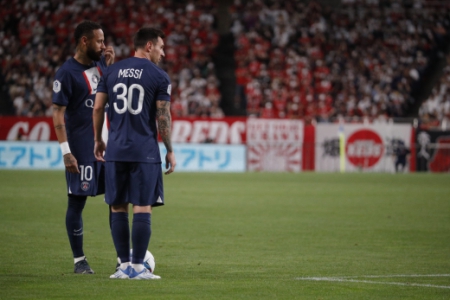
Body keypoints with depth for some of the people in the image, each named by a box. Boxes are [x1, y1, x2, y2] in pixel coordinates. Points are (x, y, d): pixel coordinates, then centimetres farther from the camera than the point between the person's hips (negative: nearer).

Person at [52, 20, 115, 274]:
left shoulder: (100, 64, 8)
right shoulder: (67, 73, -12)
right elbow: (58, 113, -13)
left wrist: (111, 64, 4)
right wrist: (66, 151, -19)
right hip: (81, 147, -7)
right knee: (77, 202, 1)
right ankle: (79, 260, 9)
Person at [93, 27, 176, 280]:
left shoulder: (112, 72, 9)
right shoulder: (159, 77, -4)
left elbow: (98, 108, 9)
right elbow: (163, 117, -6)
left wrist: (98, 140, 21)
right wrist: (170, 151, 2)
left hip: (116, 150, 4)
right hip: (145, 152, -4)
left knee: (118, 207, 8)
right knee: (143, 207, -1)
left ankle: (124, 265, 9)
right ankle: (138, 267, -3)